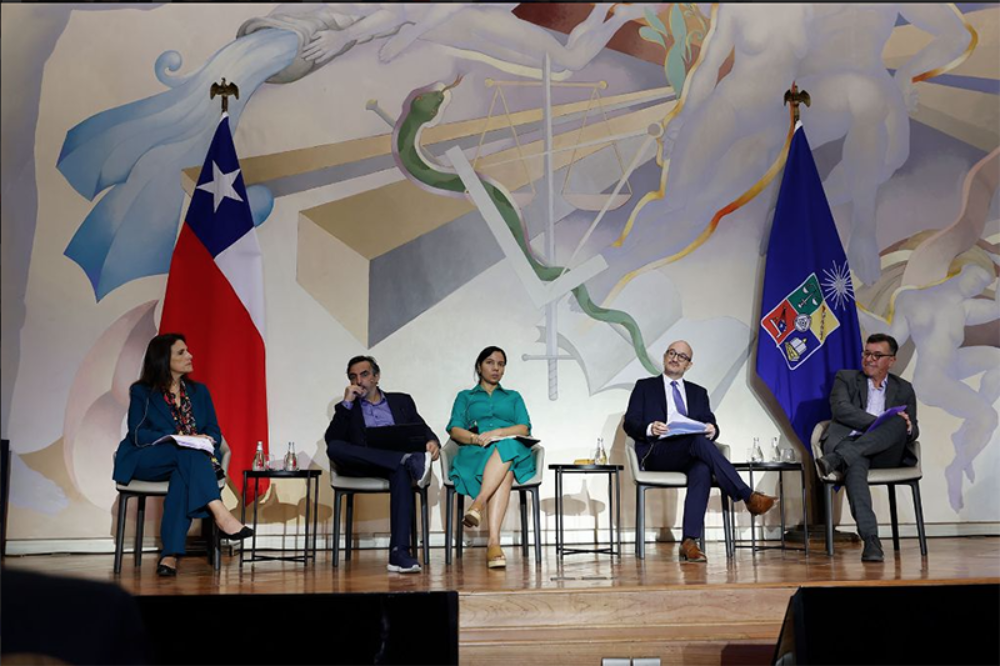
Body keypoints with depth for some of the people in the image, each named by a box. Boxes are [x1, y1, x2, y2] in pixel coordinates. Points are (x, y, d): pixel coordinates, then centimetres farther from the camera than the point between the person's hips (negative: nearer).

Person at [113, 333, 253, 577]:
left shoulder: (199, 391, 17)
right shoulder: (141, 392, 6)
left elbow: (214, 431, 11)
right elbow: (138, 434, -7)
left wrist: (206, 440, -14)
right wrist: (177, 438, -21)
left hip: (189, 459, 2)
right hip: (145, 461, -2)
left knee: (185, 474, -36)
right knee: (188, 452, -35)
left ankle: (170, 554, -45)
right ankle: (220, 513, -49)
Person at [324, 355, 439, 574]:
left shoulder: (401, 401, 25)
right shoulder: (347, 407, 22)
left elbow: (424, 431, 15)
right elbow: (331, 440, 5)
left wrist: (432, 442, -9)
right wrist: (347, 403, 1)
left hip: (395, 464, 0)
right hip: (363, 466, 1)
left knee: (401, 471, -39)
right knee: (334, 448, -32)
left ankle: (399, 553, -47)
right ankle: (410, 460, -36)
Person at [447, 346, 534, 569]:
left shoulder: (514, 397, 30)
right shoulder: (465, 397, 28)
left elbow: (524, 429, 10)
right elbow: (455, 430, 9)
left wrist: (495, 434, -9)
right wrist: (476, 439, -13)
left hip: (513, 450, 1)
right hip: (475, 454, -1)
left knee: (505, 447, -40)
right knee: (504, 475, -38)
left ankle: (478, 504, -54)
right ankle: (494, 541, -51)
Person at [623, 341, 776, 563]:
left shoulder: (698, 392, 27)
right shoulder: (645, 387, 17)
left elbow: (710, 424, 14)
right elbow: (630, 423, 5)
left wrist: (711, 429, -12)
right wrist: (649, 428, -17)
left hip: (691, 456, 3)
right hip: (657, 454, -3)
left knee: (703, 470, -35)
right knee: (699, 442, -34)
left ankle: (689, 542, -38)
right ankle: (748, 496, -36)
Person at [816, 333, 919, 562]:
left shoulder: (903, 389, 23)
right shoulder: (845, 378, 17)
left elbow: (912, 432, 16)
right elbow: (841, 409, -3)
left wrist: (908, 428, -11)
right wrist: (879, 422, -16)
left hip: (884, 451, 2)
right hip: (849, 443, -2)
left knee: (899, 421, -30)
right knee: (855, 464, -38)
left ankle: (836, 459, -42)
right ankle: (871, 540, -48)